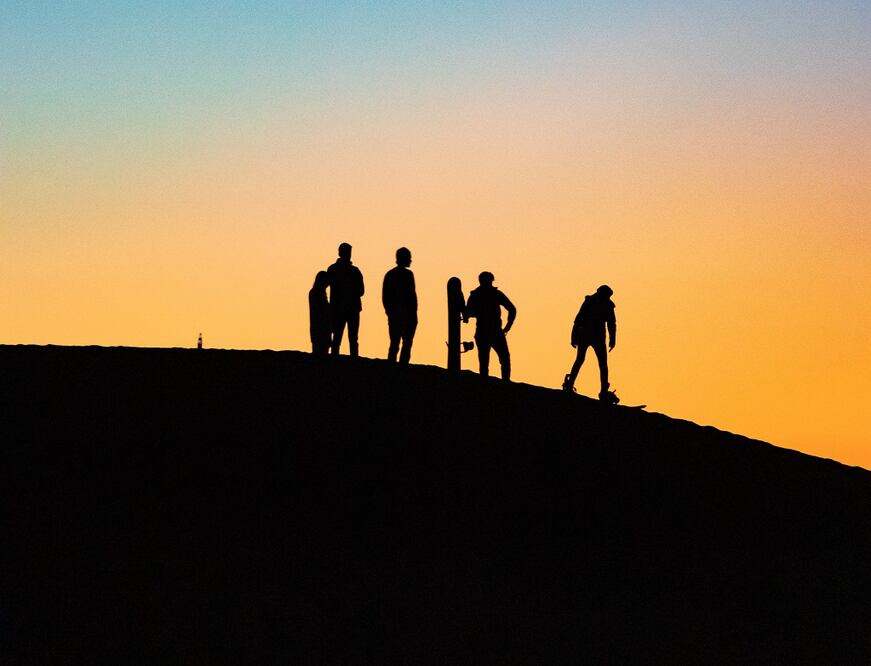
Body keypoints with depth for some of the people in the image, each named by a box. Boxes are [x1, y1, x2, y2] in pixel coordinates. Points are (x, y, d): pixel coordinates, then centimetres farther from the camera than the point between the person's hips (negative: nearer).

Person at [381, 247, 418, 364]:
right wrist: (414, 314, -8)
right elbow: (411, 294, -13)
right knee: (407, 343, -5)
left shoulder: (389, 274, 11)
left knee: (394, 343, 10)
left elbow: (384, 296, 13)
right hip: (407, 314, -6)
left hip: (393, 315, 6)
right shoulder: (407, 274, -9)